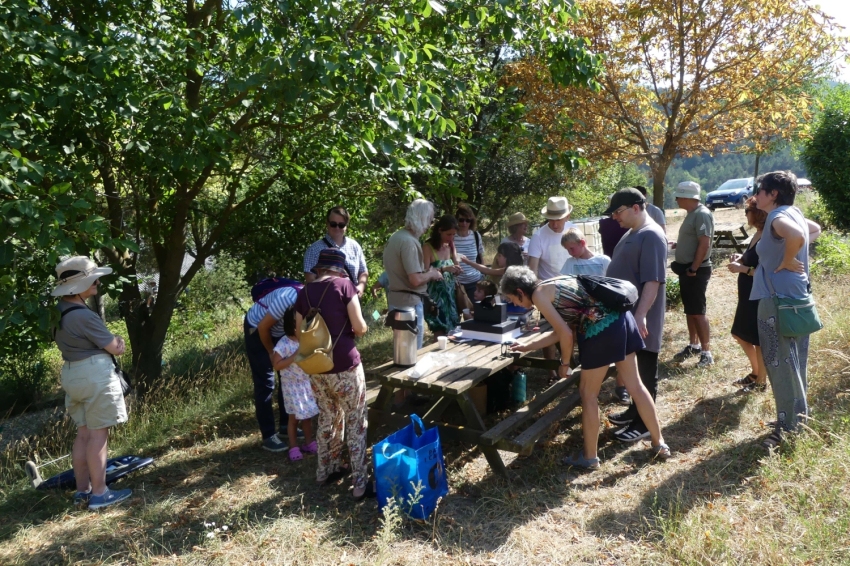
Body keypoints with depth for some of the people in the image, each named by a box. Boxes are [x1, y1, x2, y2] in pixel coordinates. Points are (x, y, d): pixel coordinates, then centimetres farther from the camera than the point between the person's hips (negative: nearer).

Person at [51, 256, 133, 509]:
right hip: (94, 374, -9)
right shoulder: (83, 315, -21)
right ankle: (99, 493, 6)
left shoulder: (61, 310, 8)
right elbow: (116, 348, -14)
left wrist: (112, 341, 4)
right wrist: (118, 343, 8)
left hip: (71, 374, 9)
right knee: (98, 434, -1)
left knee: (83, 433, 15)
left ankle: (82, 491, 22)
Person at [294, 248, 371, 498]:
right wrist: (354, 330, 13)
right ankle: (360, 483, 10)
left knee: (327, 419, 22)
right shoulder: (344, 284, -7)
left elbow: (299, 334, 10)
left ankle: (326, 471, 36)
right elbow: (360, 327, -9)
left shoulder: (304, 292, 5)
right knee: (355, 423, 6)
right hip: (345, 365, -5)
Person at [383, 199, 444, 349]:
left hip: (396, 298, 10)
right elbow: (415, 280, -25)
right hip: (408, 303, -10)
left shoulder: (397, 236, 10)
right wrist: (431, 274, -6)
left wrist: (426, 272, 11)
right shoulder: (409, 241, -21)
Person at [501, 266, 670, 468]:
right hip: (620, 318, 9)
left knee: (588, 394, 8)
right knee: (635, 385, 19)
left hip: (602, 329, -9)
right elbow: (561, 331, 26)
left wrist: (565, 363, 8)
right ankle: (659, 444, 31)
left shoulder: (538, 294, -4)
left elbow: (566, 334, -9)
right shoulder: (553, 285, 22)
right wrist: (527, 347, 35)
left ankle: (589, 457, 21)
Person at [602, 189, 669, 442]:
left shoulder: (651, 235, -18)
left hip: (641, 319, -10)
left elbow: (653, 280, -25)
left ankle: (644, 423, 11)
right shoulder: (632, 233, 13)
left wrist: (641, 314, -29)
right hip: (626, 315, 10)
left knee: (645, 370, 1)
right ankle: (636, 409, 32)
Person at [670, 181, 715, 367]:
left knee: (698, 312, -7)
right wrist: (676, 245, 15)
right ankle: (694, 345, 27)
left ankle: (706, 352, 0)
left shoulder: (702, 214, -18)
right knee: (689, 310, 16)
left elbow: (704, 244, -24)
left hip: (696, 271, -10)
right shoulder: (691, 214, 13)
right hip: (686, 269, 10)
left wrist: (693, 269, -23)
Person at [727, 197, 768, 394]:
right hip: (748, 295, 10)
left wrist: (743, 269, -24)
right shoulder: (757, 235, 8)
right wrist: (742, 258, 4)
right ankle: (756, 372, 36)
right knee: (740, 334, 20)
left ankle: (761, 382, 21)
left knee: (759, 340, 4)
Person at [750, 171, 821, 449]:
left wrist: (786, 261, -23)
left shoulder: (778, 217, -17)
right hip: (794, 296, 10)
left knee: (781, 365, -2)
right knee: (792, 363, 18)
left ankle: (788, 428, 5)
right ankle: (798, 416, 30)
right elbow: (815, 229, 32)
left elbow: (796, 235, -40)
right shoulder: (792, 212, 11)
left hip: (779, 300, -10)